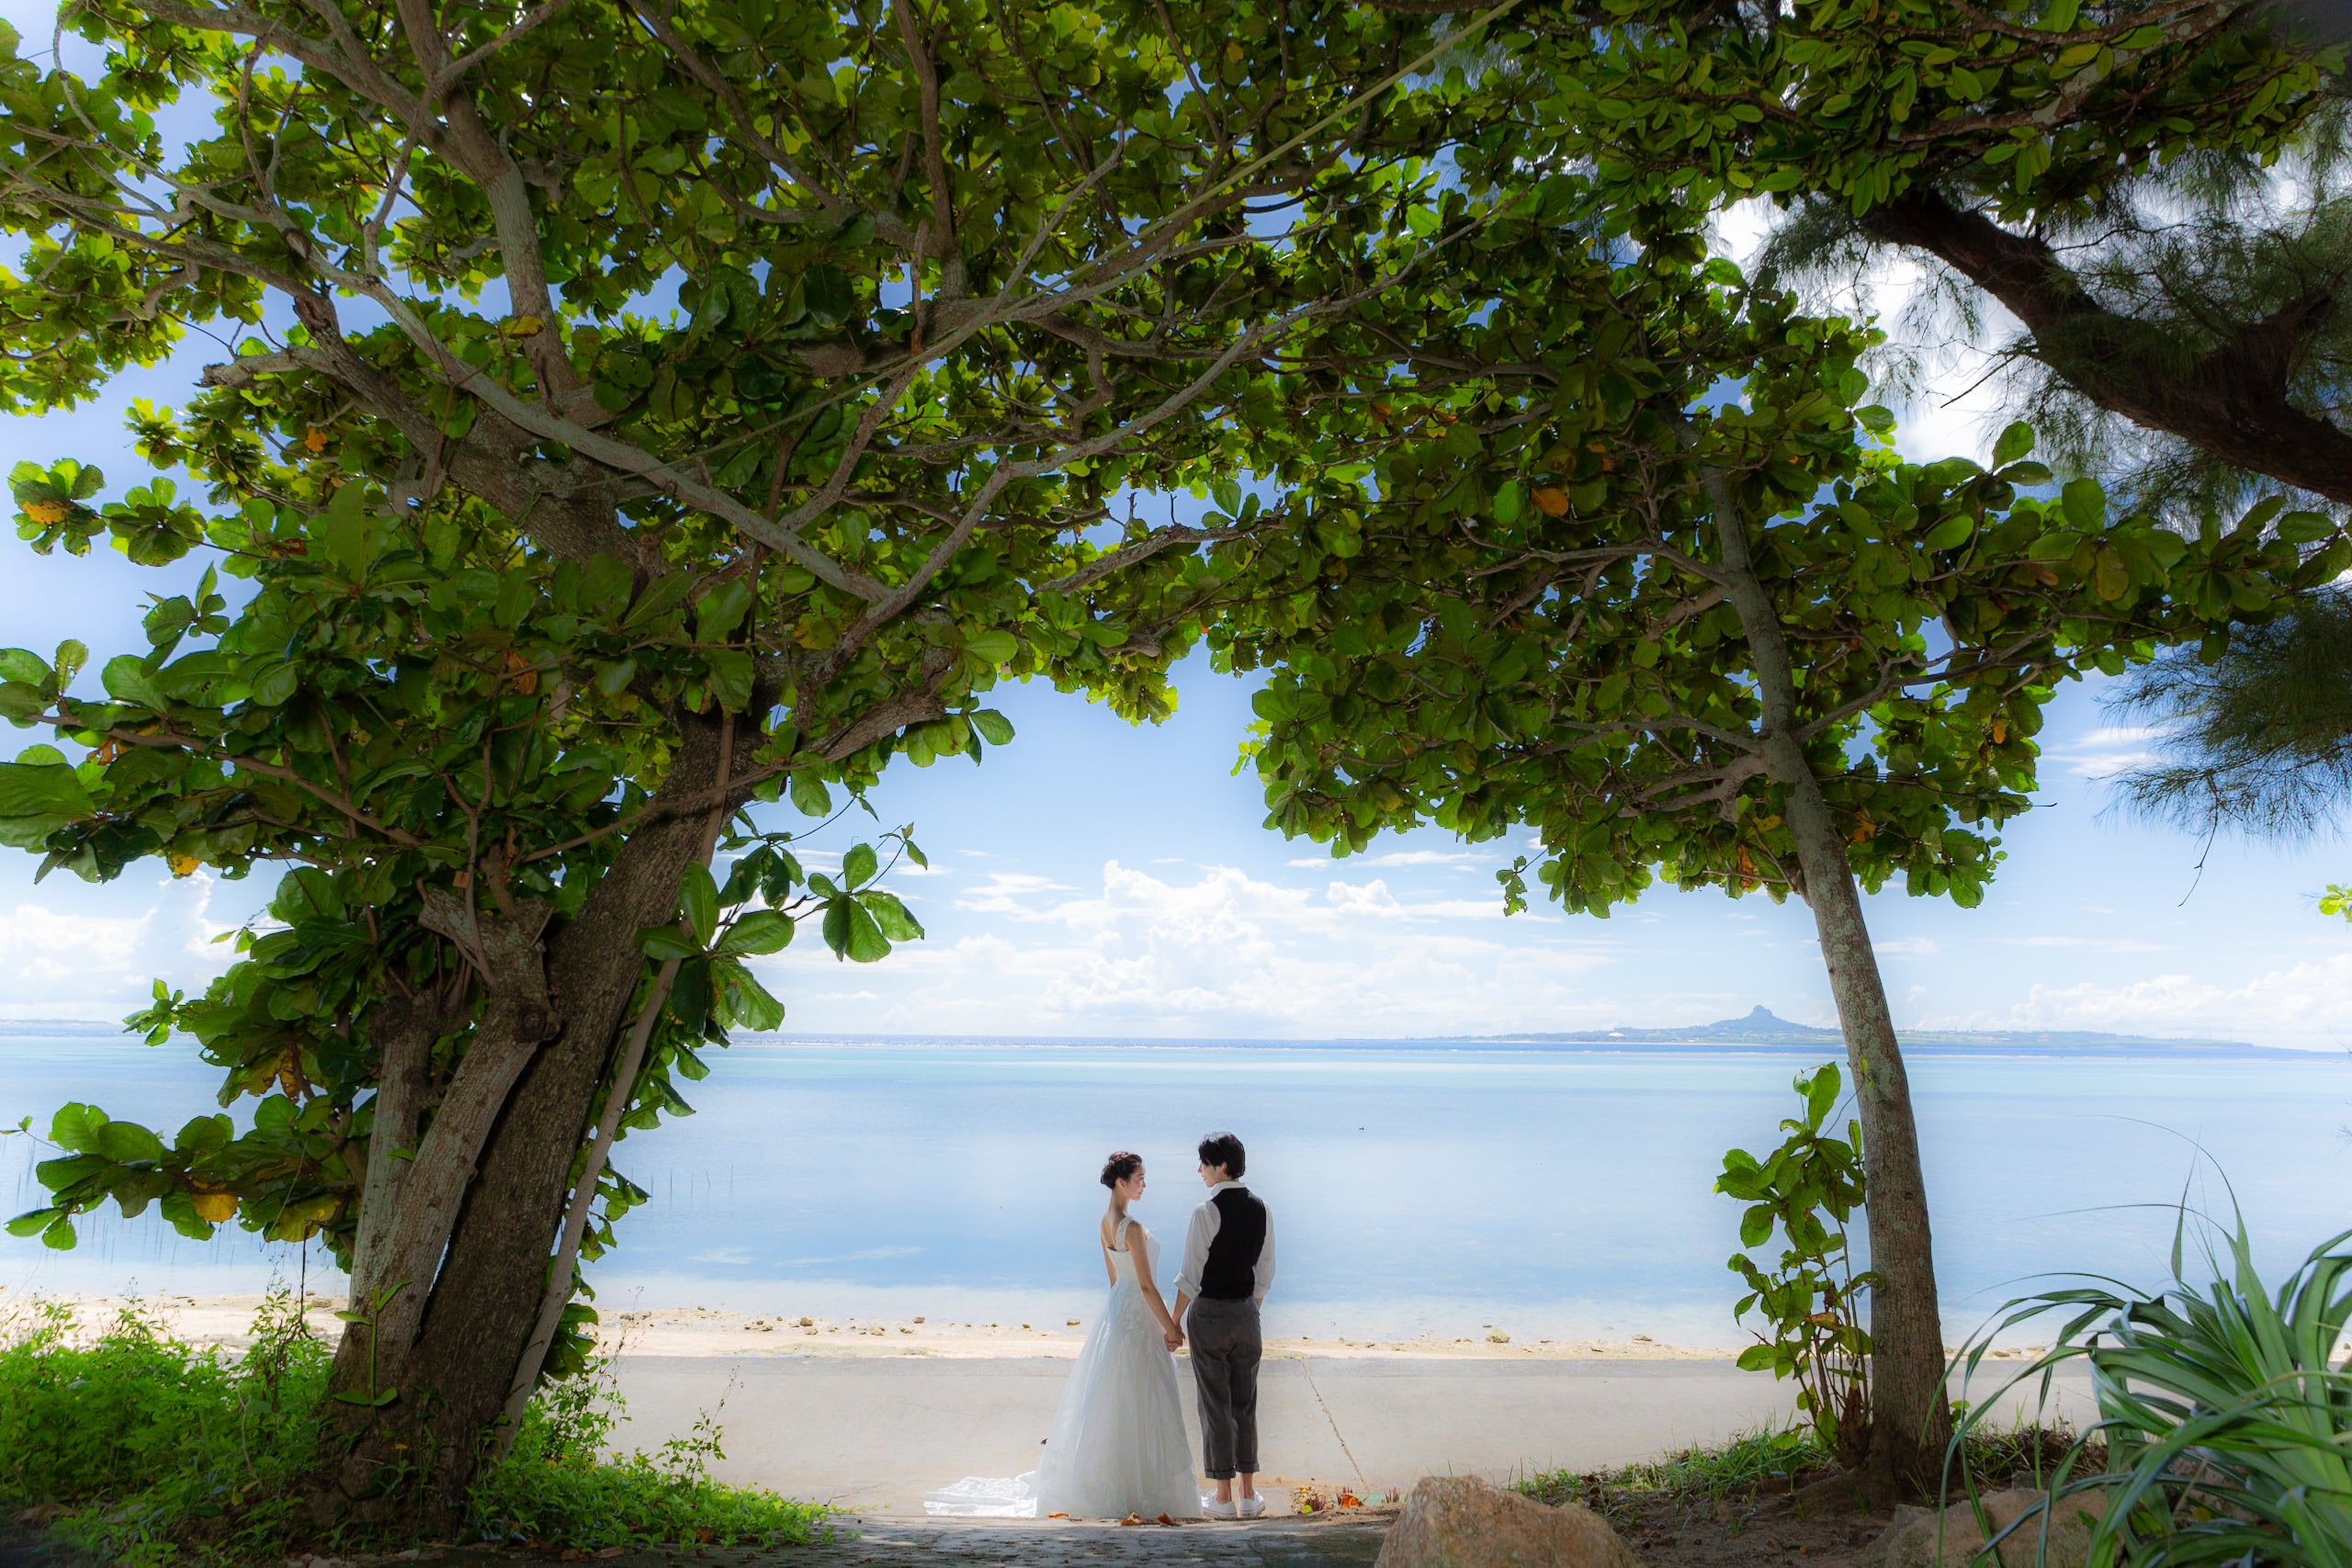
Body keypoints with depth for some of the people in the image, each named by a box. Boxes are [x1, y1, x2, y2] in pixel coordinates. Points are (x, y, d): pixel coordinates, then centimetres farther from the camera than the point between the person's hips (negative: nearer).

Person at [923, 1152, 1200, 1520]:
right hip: (1137, 1319, -9)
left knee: (1114, 1402, 16)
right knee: (1138, 1406, 0)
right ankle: (1137, 1488, 8)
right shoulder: (1132, 1228, -22)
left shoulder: (1106, 1222, 6)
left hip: (1118, 1308, 9)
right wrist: (1171, 1329, -14)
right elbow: (1146, 1286, -20)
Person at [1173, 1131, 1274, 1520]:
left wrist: (1174, 1323, -6)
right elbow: (1265, 1274, 9)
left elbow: (1191, 1276, -14)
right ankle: (1248, 1495, 20)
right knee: (1245, 1404, 14)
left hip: (1209, 1312, -5)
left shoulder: (1207, 1212, -16)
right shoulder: (1260, 1210, 3)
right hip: (1246, 1312, 6)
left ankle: (1223, 1498, 12)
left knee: (1215, 1404, 4)